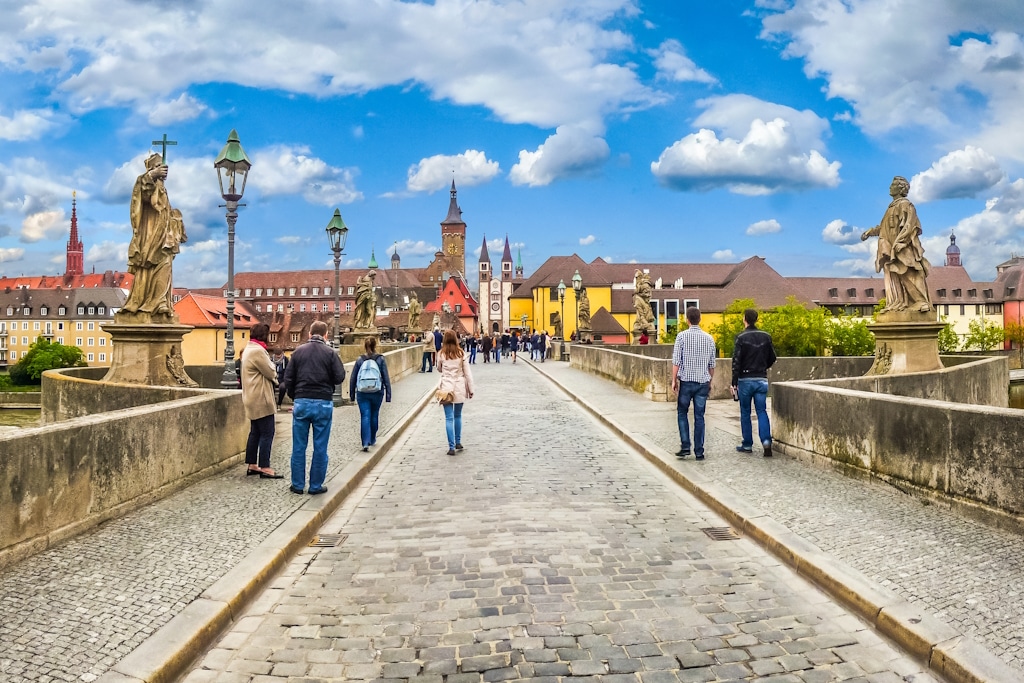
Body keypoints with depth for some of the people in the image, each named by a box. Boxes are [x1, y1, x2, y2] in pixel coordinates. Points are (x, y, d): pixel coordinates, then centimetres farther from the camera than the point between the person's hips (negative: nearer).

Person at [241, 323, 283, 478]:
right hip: (261, 399, -11)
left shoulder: (249, 349, 16)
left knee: (255, 432, 14)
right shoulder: (257, 351, -19)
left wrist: (273, 379, 3)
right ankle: (264, 468, -5)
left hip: (254, 399, 11)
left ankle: (252, 465, 20)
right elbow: (271, 372, -15)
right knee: (267, 433, -7)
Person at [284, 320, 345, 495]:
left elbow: (288, 378, 3)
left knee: (299, 446, 10)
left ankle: (297, 485, 15)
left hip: (301, 403, 2)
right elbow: (339, 377, -6)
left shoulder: (298, 351, 4)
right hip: (323, 403, -2)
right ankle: (316, 486, 10)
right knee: (320, 447, 5)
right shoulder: (331, 353, -3)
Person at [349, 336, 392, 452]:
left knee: (365, 417, -1)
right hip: (377, 393, 0)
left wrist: (352, 395, 12)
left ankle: (365, 443, -12)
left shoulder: (359, 360, -1)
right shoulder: (381, 359, -3)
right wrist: (388, 395, 0)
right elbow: (386, 378, -5)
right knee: (374, 416, 17)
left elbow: (352, 379, 2)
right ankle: (372, 440, 30)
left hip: (362, 394, 0)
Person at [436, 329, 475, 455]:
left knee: (449, 418, -1)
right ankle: (458, 442, 26)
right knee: (458, 415, 18)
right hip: (460, 388, 1)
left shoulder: (441, 354, -3)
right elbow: (467, 372, -1)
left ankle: (451, 447, -5)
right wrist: (471, 389, 5)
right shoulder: (461, 353, -2)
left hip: (446, 387, -1)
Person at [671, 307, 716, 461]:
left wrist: (674, 380, -1)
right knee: (699, 417, 6)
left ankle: (685, 446, 2)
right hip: (703, 382, 2)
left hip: (686, 380, -2)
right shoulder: (709, 338, 3)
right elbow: (712, 364, 8)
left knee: (682, 413, 12)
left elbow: (676, 361, -9)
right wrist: (710, 381, 20)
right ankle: (699, 452, 8)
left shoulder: (682, 336, -7)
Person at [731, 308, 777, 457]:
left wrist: (734, 383, -9)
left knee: (745, 413, 8)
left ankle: (747, 444, 13)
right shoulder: (766, 336, 3)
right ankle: (766, 440, -10)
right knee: (762, 411, 7)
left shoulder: (741, 337, -10)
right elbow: (772, 358, 10)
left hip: (745, 380, -3)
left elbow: (736, 361, -13)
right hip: (762, 379, 3)